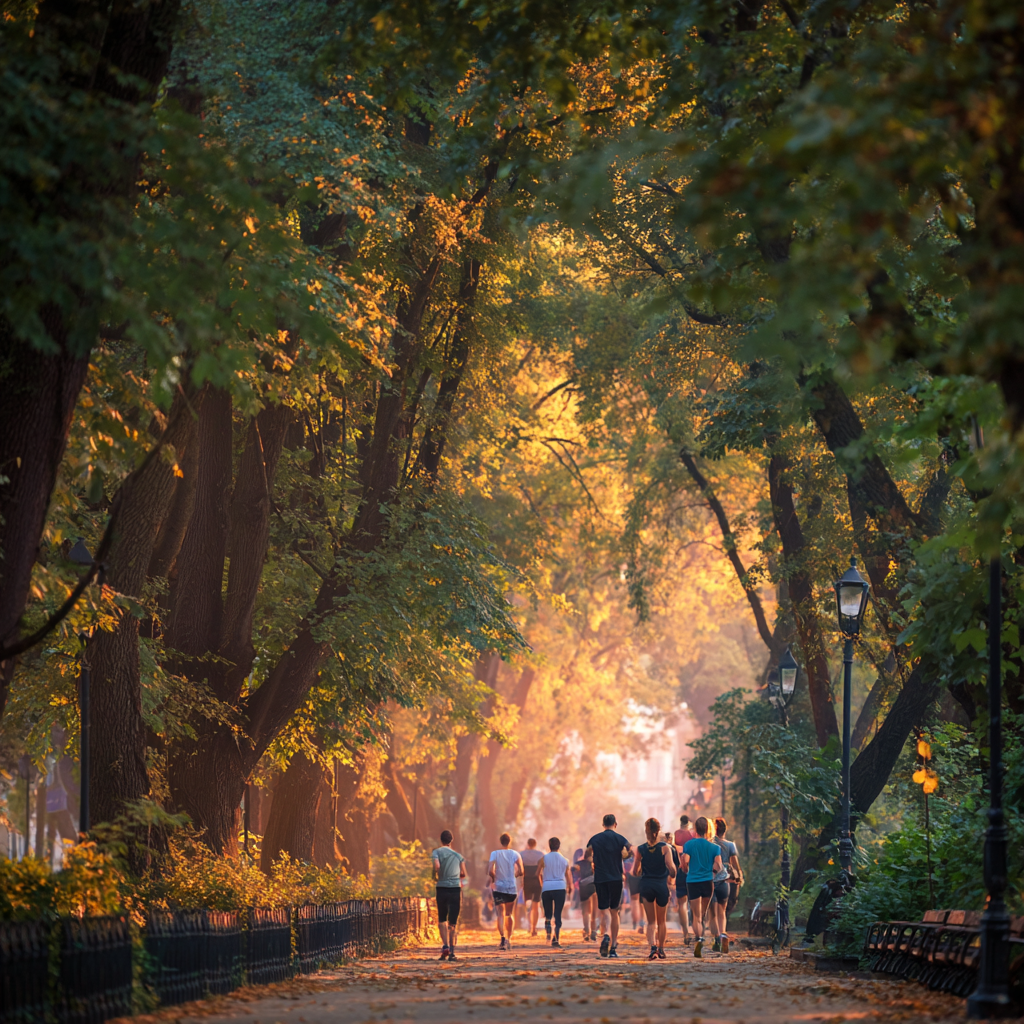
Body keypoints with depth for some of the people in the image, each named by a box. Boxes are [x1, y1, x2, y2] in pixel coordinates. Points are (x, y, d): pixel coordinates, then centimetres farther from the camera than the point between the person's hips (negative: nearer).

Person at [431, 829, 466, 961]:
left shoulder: (437, 852, 2)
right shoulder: (458, 855, 11)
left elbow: (436, 866, -16)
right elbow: (463, 874, 10)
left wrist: (435, 877, 1)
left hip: (441, 888, -1)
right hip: (456, 888, 1)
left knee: (442, 919, 13)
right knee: (453, 921, 3)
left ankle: (445, 945, -6)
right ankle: (452, 950, -5)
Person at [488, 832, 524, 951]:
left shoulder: (495, 854, -5)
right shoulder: (515, 854, -1)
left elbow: (490, 871, -15)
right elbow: (521, 872, -7)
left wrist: (493, 878, 5)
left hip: (499, 887, -2)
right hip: (512, 888, 2)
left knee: (501, 914, -6)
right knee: (510, 914, 18)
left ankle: (503, 938, -25)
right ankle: (509, 939, 16)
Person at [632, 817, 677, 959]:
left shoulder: (640, 849, -3)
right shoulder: (665, 848, -8)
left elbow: (635, 872, 1)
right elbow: (671, 868, -16)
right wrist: (672, 874, 6)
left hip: (646, 885, 1)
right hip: (662, 884, -1)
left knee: (651, 921, 7)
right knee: (662, 920, 17)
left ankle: (653, 947, -15)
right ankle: (661, 949, 20)